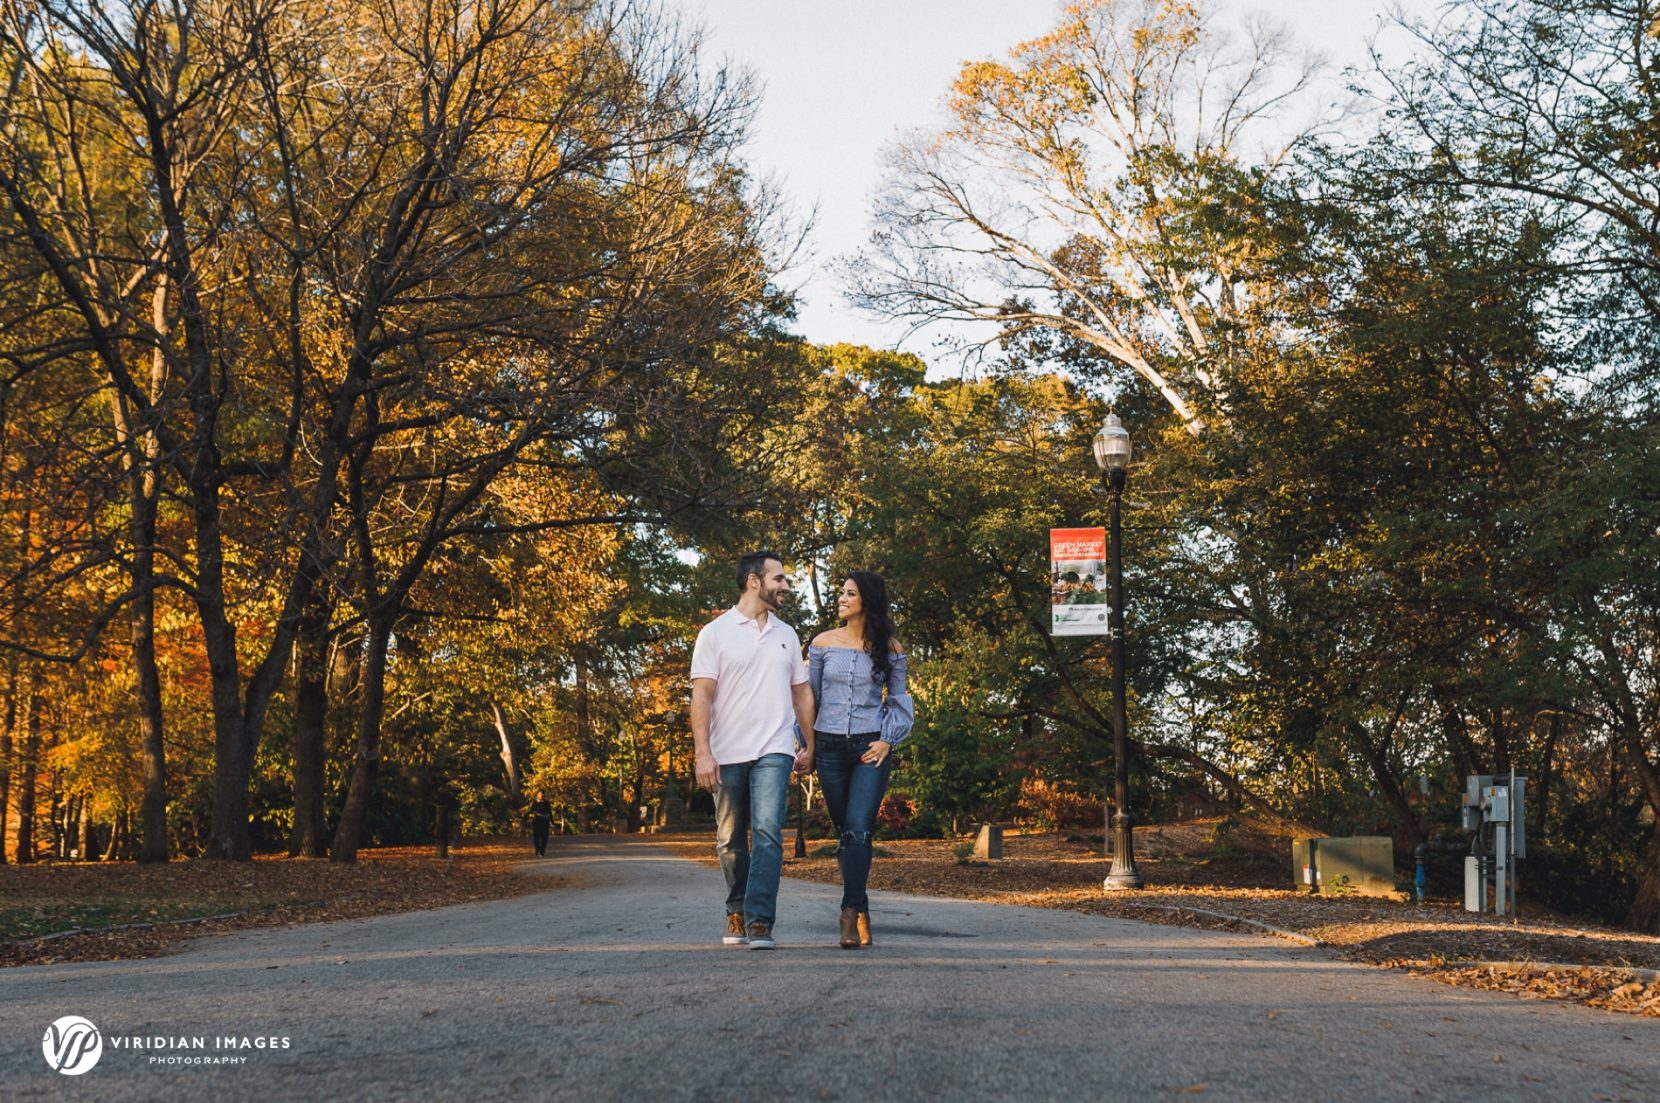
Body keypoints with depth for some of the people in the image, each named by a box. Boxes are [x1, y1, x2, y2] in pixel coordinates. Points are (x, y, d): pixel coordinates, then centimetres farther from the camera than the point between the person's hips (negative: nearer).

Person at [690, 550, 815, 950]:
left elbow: (801, 692, 19)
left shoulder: (786, 635, 13)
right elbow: (701, 695, -6)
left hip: (774, 751, 1)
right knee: (731, 841, 8)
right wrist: (703, 753, -14)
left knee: (767, 833, -14)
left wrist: (809, 745, 13)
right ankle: (737, 914, 26)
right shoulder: (716, 633, 0)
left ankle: (760, 924, -17)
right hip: (728, 753, -1)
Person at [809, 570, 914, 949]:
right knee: (844, 833, 6)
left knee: (858, 828, -16)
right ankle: (861, 911, 18)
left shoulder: (889, 648, 3)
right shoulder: (823, 644, 6)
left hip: (871, 748, -2)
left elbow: (899, 699, 10)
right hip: (831, 747, 2)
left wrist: (888, 740, -3)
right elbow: (810, 696, 12)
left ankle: (850, 915, -20)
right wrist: (806, 744, 8)